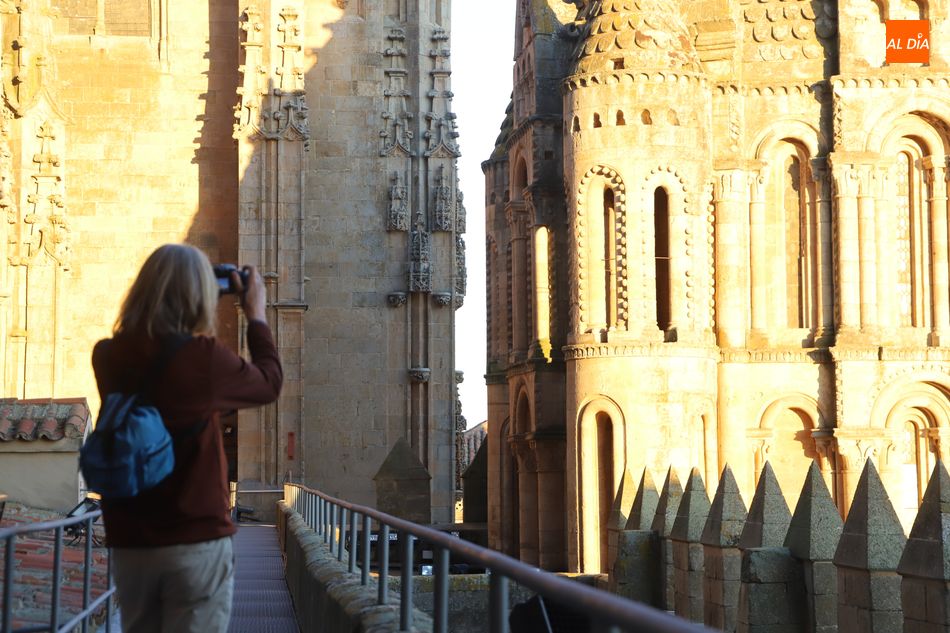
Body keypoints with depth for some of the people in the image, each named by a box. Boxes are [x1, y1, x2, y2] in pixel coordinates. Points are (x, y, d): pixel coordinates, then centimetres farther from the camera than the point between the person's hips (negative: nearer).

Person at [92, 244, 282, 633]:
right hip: (196, 541, -5)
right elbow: (269, 384, 4)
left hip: (129, 542, 5)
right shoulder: (204, 358, -15)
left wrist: (162, 290, 19)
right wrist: (256, 314, 15)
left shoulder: (108, 357, -2)